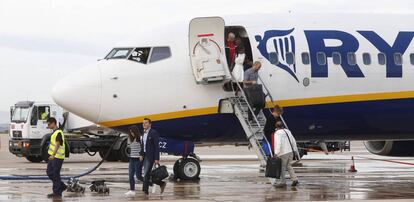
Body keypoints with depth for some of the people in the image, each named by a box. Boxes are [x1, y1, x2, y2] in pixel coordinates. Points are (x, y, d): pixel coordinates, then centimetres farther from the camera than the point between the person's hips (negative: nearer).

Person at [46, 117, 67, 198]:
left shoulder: (58, 133, -16)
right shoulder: (54, 132, 16)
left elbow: (57, 145, -26)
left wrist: (53, 155, -37)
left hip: (57, 157, -10)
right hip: (53, 157, 10)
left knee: (55, 175, -5)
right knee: (49, 172, 13)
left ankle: (57, 192, 2)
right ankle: (62, 186, 22)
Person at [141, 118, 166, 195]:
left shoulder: (153, 133, -11)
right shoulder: (144, 133, 13)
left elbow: (157, 146, -14)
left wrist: (157, 159, -18)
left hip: (151, 156, -8)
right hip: (145, 156, 8)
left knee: (146, 174, -10)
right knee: (147, 174, 8)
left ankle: (145, 190, -6)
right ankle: (161, 184, 20)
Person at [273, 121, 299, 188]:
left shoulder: (277, 133, -10)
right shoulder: (287, 131, 13)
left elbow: (278, 143, -23)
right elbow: (293, 141, 17)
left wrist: (276, 153, -28)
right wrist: (295, 150, 24)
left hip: (283, 153, -8)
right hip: (290, 152, 8)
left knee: (282, 167, 2)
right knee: (289, 166, 16)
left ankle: (283, 182, 5)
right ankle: (295, 179, 5)